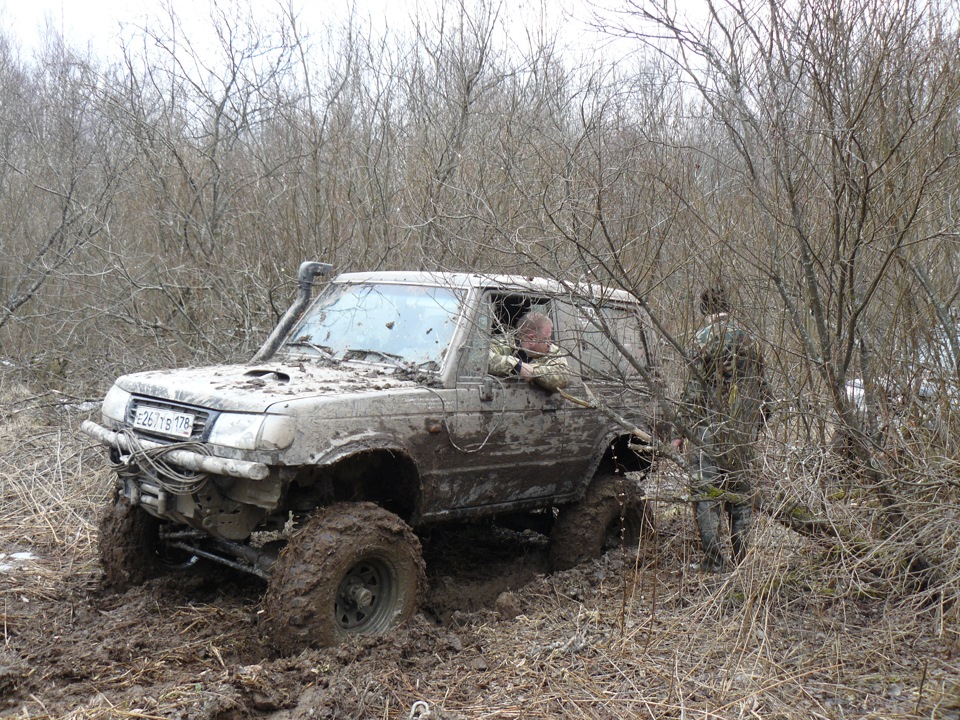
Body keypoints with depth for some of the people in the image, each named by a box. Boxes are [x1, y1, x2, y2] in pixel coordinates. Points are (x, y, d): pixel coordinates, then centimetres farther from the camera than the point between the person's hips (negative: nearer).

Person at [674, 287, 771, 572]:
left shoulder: (704, 338, -7)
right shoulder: (748, 340, 10)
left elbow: (694, 392, -12)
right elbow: (762, 390, 15)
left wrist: (683, 431, -6)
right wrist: (754, 425, 24)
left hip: (709, 431, -5)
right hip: (744, 434, 6)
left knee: (707, 495, 0)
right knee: (741, 493, 13)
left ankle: (712, 559, -1)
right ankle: (744, 558, 17)